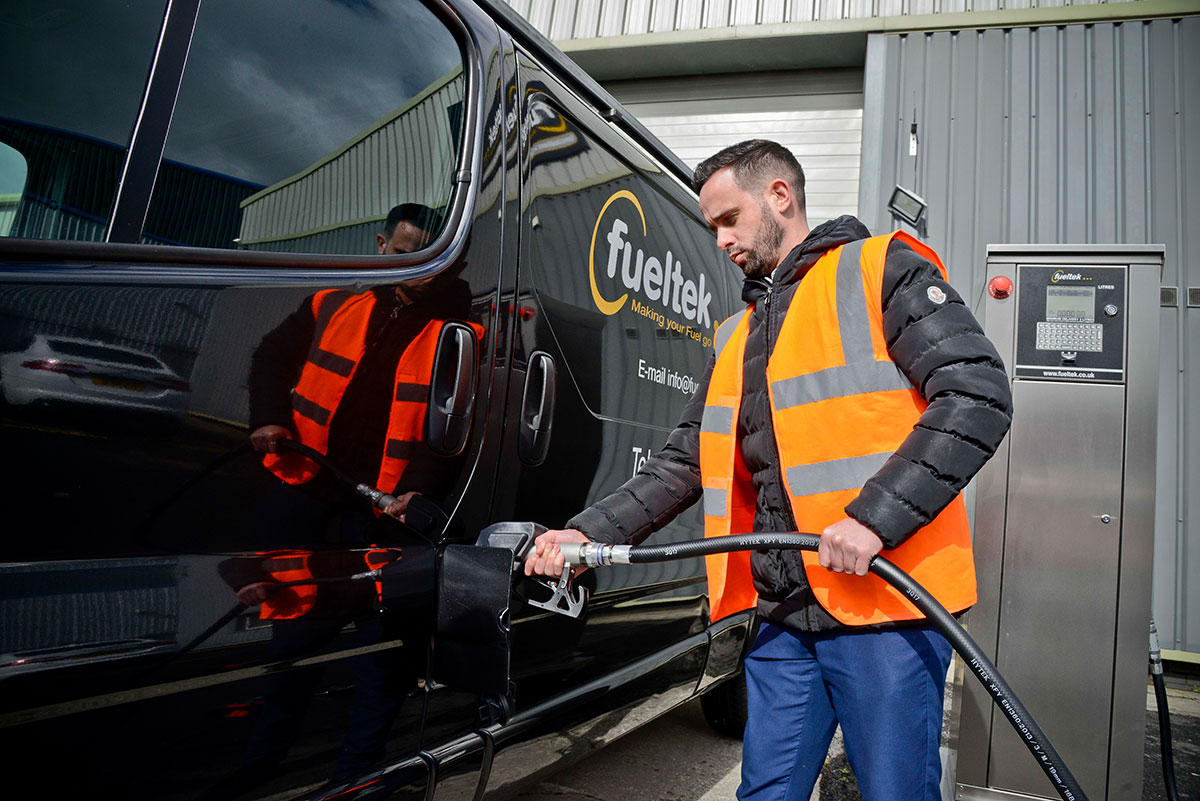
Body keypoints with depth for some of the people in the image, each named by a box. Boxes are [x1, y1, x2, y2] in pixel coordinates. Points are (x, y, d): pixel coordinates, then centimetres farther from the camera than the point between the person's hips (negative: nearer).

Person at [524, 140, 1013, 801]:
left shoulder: (883, 271, -2)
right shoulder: (736, 338, 19)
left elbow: (979, 396, -14)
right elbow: (685, 461, 18)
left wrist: (874, 517, -22)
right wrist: (590, 532, 5)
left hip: (888, 603, -6)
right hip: (783, 618, 7)